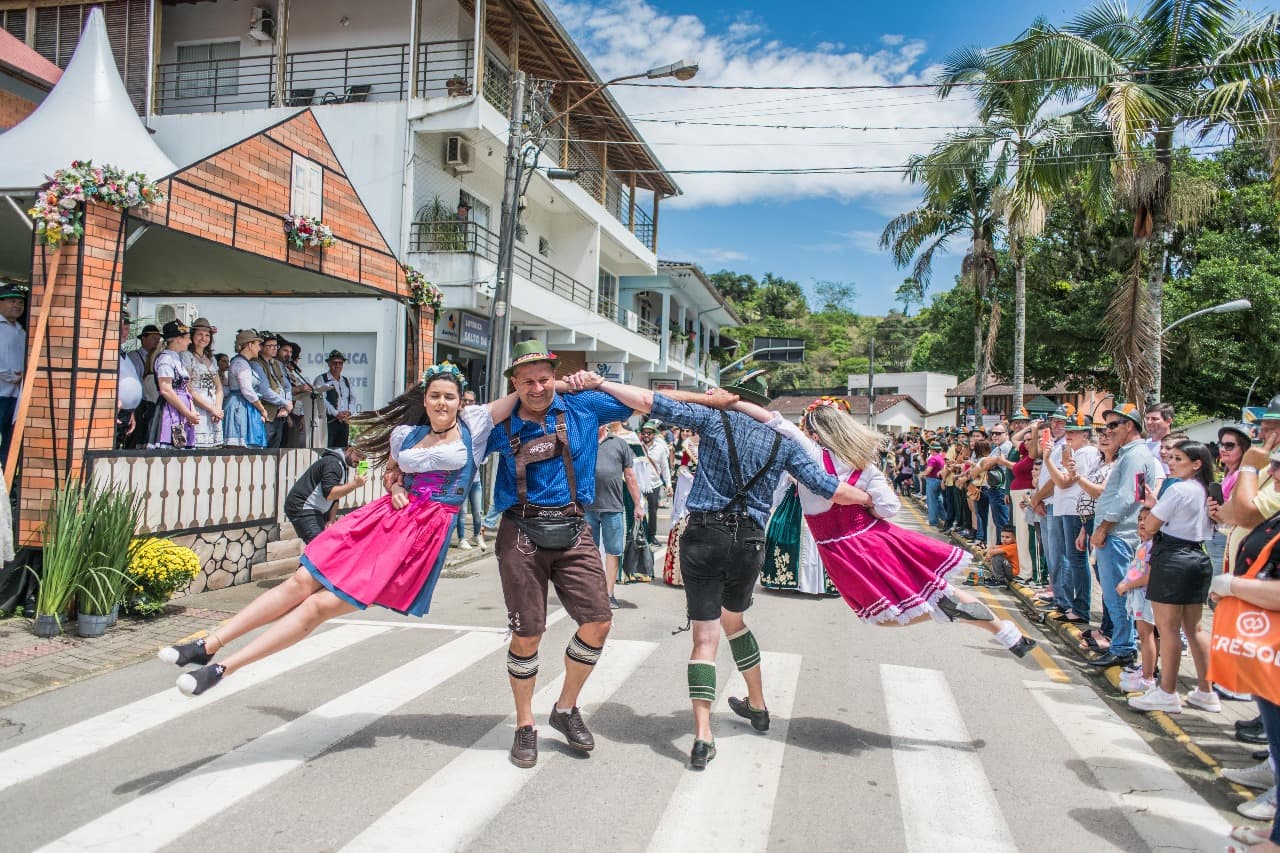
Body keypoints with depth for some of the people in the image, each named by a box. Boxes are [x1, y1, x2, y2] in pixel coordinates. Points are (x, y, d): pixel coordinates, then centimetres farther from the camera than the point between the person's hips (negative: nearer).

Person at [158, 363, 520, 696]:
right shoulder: (406, 434, 10)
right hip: (384, 518, 5)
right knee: (301, 583, -2)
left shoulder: (473, 425, -1)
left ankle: (223, 668, -3)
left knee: (322, 605, -8)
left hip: (422, 534, -5)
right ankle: (209, 644, 7)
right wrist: (395, 488, 8)